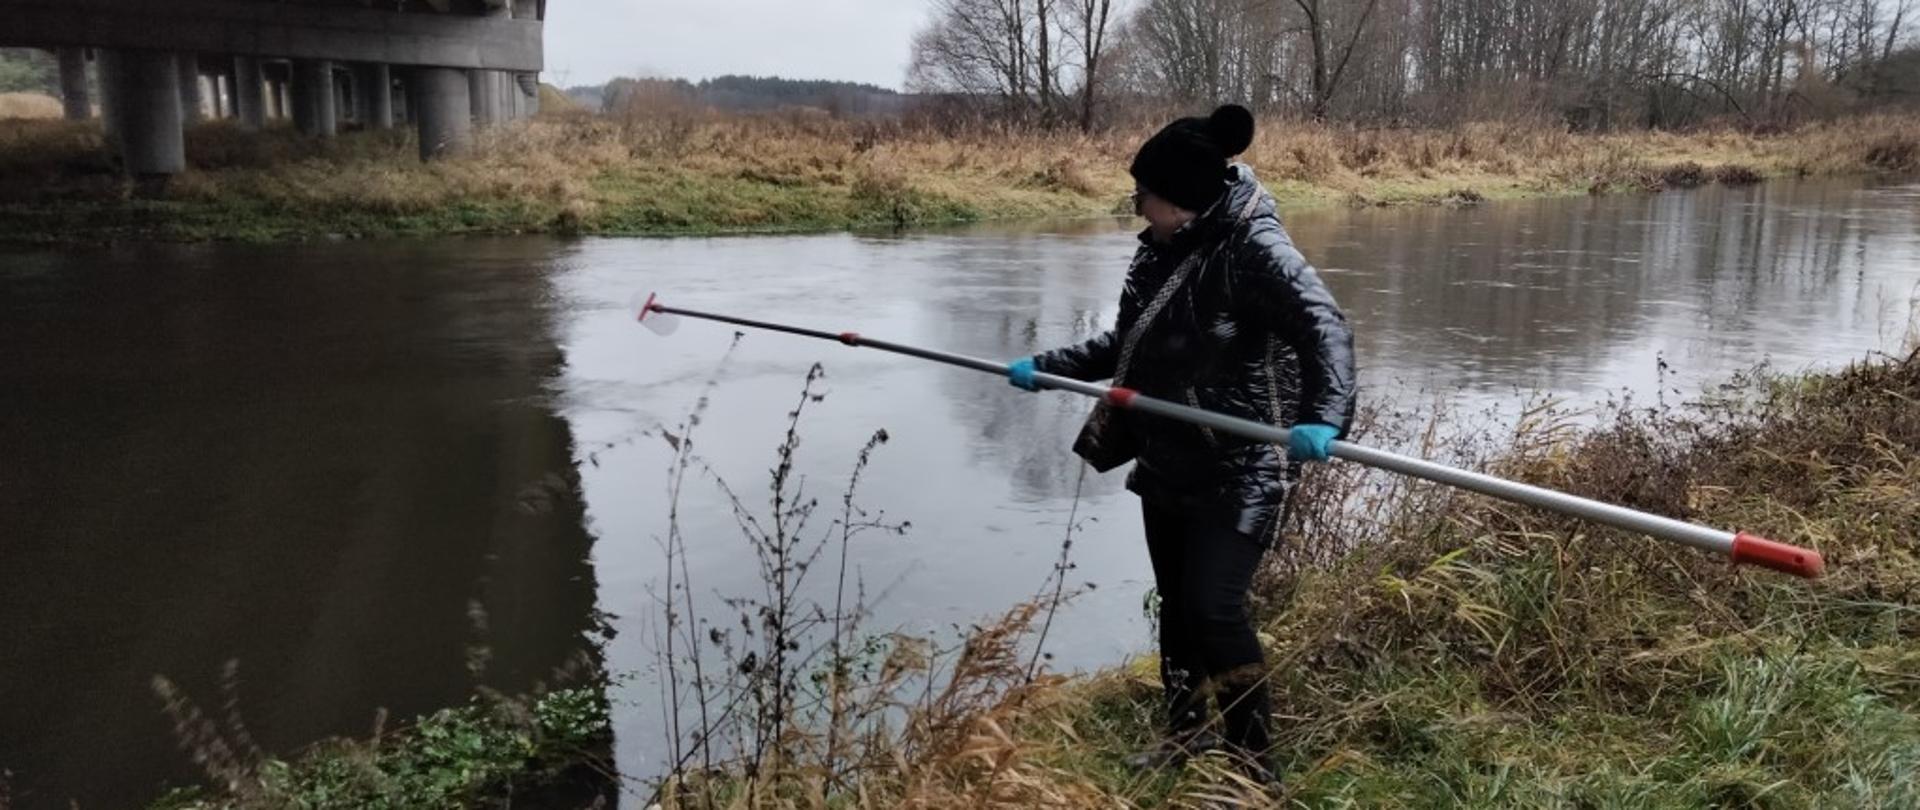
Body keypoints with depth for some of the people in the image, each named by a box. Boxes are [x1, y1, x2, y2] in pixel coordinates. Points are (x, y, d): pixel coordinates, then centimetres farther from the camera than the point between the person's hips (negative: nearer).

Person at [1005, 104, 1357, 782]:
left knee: (1215, 607, -10)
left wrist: (1323, 417, -44)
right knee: (1176, 602, 15)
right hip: (1167, 461, 8)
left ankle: (1254, 764, 6)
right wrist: (1048, 368, 17)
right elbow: (1126, 345, 20)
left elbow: (1325, 329, -27)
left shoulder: (1256, 248, -17)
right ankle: (1186, 733, 31)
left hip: (1236, 470, -8)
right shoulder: (1160, 248, 8)